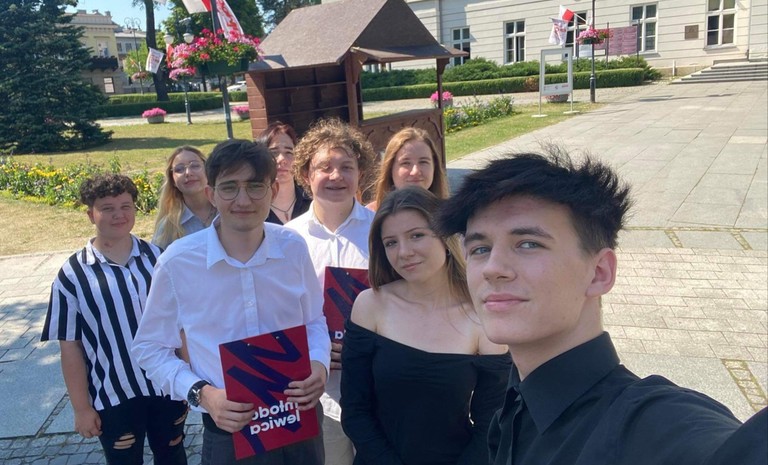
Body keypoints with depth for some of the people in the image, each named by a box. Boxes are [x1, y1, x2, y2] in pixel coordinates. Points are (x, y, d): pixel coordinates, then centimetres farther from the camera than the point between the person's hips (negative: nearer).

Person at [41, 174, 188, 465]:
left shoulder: (157, 256, -4)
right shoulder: (73, 275, -10)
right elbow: (70, 346, -6)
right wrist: (81, 407, -4)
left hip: (167, 385, 2)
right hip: (113, 397, -2)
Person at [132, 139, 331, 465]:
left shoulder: (293, 248, -7)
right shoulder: (177, 262, -14)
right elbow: (149, 347, -2)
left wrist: (319, 364, -12)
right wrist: (201, 393, -16)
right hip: (230, 434, -2)